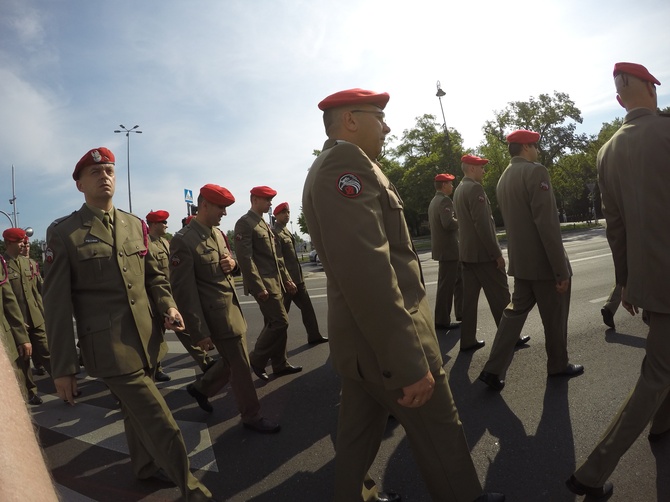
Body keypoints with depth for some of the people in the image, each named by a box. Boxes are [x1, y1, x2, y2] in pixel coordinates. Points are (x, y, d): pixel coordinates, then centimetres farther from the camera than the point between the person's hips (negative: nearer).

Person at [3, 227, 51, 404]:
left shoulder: (27, 262, 11)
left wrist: (42, 313, 12)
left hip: (36, 319, 4)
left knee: (46, 353, 4)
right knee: (23, 359, 9)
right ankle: (31, 392, 21)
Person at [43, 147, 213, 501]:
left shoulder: (135, 225, 9)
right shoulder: (63, 233, -6)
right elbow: (57, 304, -6)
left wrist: (168, 306, -4)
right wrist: (62, 367, -6)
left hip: (146, 340, 5)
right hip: (111, 348, -5)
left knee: (137, 410, 25)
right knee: (161, 426, -4)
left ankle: (145, 466, 48)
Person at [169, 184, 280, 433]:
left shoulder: (218, 233, 8)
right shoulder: (183, 241, -17)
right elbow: (183, 291, -18)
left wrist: (233, 263, -4)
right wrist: (199, 332, -17)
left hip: (234, 309, 8)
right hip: (217, 316, -8)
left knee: (232, 361, 21)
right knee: (240, 367, 5)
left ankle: (201, 388, 43)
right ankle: (252, 416, 25)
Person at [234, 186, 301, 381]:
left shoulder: (264, 224, 18)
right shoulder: (244, 223, -10)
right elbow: (245, 258, -18)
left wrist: (286, 279, 16)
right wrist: (259, 287, -21)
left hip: (275, 281, 9)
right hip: (263, 283, -9)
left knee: (273, 323, 13)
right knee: (280, 322, -8)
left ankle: (280, 364, 23)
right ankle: (256, 359, 7)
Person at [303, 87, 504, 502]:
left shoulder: (329, 168, 15)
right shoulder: (346, 162, -19)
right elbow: (366, 271, -30)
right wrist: (408, 362, -27)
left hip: (360, 339, 10)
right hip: (384, 342, -10)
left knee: (358, 433, 22)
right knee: (440, 431, 11)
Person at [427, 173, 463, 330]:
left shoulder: (433, 201, 16)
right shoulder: (445, 200, -15)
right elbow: (448, 223, -28)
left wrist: (456, 221, 18)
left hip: (443, 248, 10)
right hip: (448, 249, -10)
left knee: (459, 280, 19)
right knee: (447, 285, -3)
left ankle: (461, 313, 27)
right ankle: (442, 320, 4)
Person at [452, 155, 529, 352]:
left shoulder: (459, 190, 15)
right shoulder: (475, 188, -14)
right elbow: (482, 224, -21)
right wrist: (497, 253, -16)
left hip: (467, 252, 9)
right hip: (483, 253, -9)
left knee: (469, 297, 9)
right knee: (500, 296, 3)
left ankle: (468, 340, 13)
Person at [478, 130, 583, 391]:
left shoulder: (504, 178, 11)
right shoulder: (536, 171, -15)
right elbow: (547, 224, -21)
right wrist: (561, 269, -18)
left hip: (521, 261, 8)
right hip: (544, 261, -8)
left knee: (516, 310, 12)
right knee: (555, 317, 11)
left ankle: (494, 369, 8)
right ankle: (558, 365, 31)